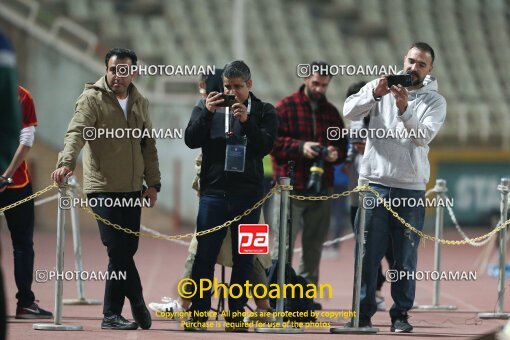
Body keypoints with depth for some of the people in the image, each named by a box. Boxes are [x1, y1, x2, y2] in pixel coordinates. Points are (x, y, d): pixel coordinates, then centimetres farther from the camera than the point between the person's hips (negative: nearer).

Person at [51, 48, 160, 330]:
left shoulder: (139, 103, 13)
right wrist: (66, 162, -37)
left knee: (125, 251, 5)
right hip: (103, 187, -6)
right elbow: (76, 132, -21)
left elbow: (149, 145, 17)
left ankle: (112, 315, 11)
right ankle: (137, 305, 3)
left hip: (132, 190, 6)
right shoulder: (92, 98, -6)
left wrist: (153, 182, 11)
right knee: (119, 251, -10)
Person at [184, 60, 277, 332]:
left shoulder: (263, 112, 6)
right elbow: (191, 140, -2)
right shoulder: (207, 108, 8)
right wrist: (207, 113, -16)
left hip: (247, 194, 0)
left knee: (244, 258, 2)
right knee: (204, 255, -3)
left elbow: (266, 146, -6)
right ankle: (198, 313, 1)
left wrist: (247, 121, -20)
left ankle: (236, 315, 7)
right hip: (213, 192, 0)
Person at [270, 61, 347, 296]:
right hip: (290, 186, -5)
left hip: (321, 188, 5)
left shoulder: (331, 112, 15)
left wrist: (336, 153, -5)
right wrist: (300, 147, -19)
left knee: (314, 245, 9)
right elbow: (272, 141, -7)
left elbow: (343, 145, 18)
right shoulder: (286, 107, 0)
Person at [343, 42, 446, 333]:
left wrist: (404, 109, -24)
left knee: (406, 256, 2)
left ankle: (401, 314, 8)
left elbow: (424, 136, -11)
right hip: (375, 182, 0)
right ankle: (363, 312, 4)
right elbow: (349, 111, -7)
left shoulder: (435, 101, 5)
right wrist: (375, 94, -22)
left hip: (411, 188, 0)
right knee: (368, 252, -1)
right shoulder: (380, 88, 7)